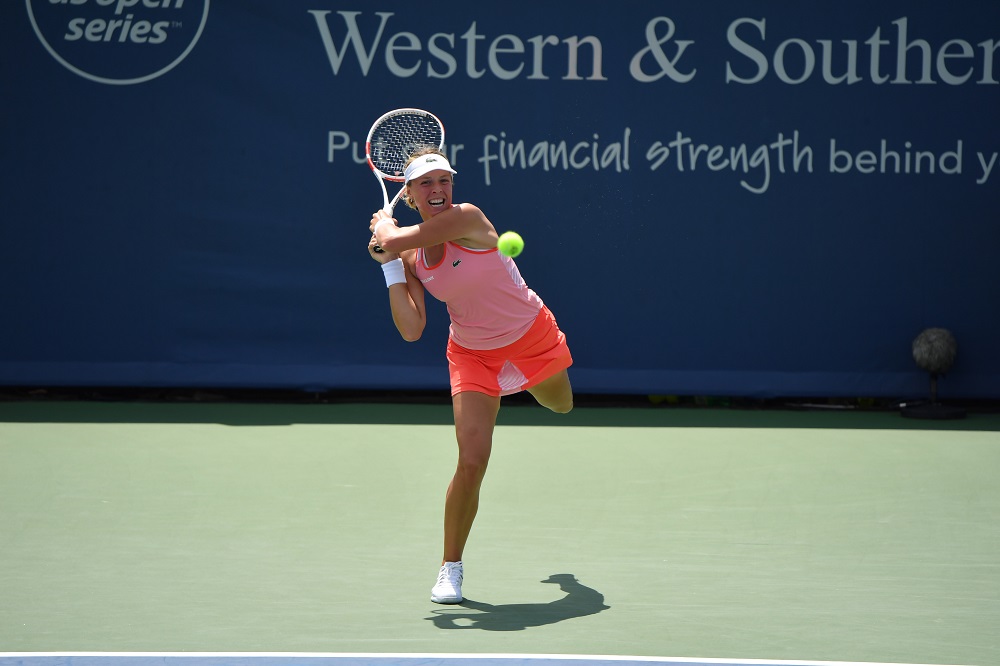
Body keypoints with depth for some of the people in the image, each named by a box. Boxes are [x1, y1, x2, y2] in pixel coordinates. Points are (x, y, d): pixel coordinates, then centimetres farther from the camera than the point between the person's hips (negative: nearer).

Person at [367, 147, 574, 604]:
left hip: (533, 339, -1)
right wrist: (390, 266, -17)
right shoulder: (411, 258, -11)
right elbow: (412, 330, -18)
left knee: (560, 406, 29)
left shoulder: (468, 219, -26)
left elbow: (393, 239, -34)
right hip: (473, 356, 1)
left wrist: (383, 226, -11)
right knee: (471, 463, -15)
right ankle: (450, 568, 0)